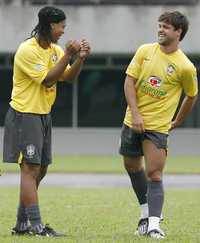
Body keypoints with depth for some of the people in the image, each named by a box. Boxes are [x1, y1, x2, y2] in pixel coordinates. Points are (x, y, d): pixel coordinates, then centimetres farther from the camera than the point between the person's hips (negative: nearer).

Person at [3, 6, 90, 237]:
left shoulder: (55, 49, 11)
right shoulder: (27, 50, -16)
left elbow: (68, 77, 4)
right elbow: (47, 79, -21)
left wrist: (80, 58, -12)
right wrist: (67, 55, -23)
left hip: (43, 115, 9)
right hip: (24, 115, -9)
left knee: (39, 170, 9)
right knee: (30, 168, -11)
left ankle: (22, 224, 15)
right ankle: (35, 225, -15)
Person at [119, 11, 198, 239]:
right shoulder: (145, 51, 0)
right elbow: (129, 81, -3)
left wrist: (177, 122, 15)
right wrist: (135, 113, -13)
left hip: (158, 126, -5)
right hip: (133, 121, 5)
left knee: (154, 174, -13)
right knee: (132, 166, 16)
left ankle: (153, 224, -18)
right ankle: (146, 212, 33)